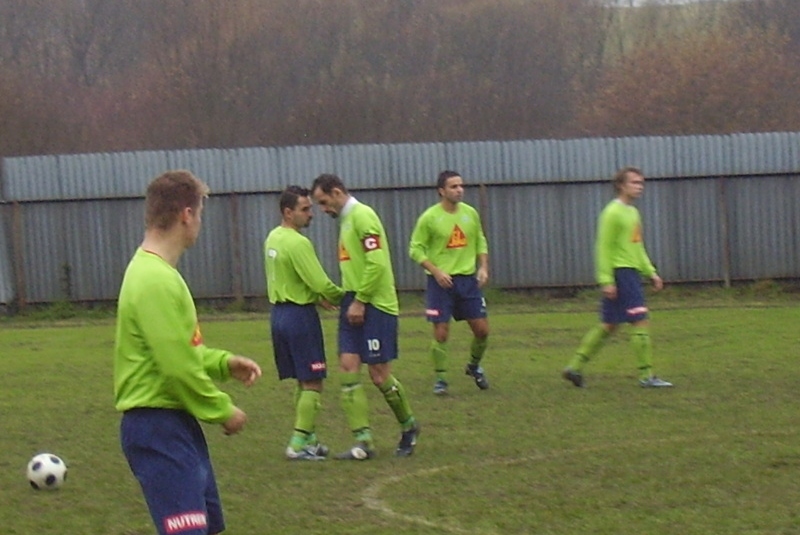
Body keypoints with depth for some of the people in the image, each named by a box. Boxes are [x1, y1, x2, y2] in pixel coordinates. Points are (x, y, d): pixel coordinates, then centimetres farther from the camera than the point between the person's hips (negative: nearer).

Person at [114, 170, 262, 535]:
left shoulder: (152, 269, 13)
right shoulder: (157, 281, -20)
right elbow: (178, 368, -22)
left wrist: (225, 363, 9)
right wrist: (222, 410, -9)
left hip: (176, 423, 11)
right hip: (158, 426, -11)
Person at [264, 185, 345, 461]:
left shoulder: (272, 238, 10)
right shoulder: (297, 243, -19)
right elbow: (321, 284, -21)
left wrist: (317, 297, 10)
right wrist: (343, 297, -4)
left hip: (279, 312, 9)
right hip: (300, 315, -9)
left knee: (302, 381, 16)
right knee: (312, 382, -4)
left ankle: (306, 437, 19)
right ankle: (299, 443, -7)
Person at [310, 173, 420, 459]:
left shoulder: (362, 215, -13)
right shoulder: (346, 219, 15)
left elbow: (377, 263, -20)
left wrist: (360, 301, -18)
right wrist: (347, 298, 8)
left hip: (375, 306, -9)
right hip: (354, 305, 9)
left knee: (379, 375, -1)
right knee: (348, 368, -1)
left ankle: (409, 427, 20)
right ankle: (363, 441, -2)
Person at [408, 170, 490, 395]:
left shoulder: (470, 213, 5)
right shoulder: (429, 218, -9)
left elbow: (481, 242, 16)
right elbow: (415, 249, -6)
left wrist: (483, 267, 2)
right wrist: (436, 271, -16)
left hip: (468, 279, 4)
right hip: (441, 282, -4)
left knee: (482, 329, 4)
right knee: (441, 333, -5)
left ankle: (474, 366, 31)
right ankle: (440, 379, 9)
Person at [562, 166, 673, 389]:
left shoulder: (633, 212, 17)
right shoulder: (613, 213, -11)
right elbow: (603, 248, -15)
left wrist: (651, 272, 19)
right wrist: (606, 280, -20)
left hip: (632, 272, 10)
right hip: (620, 272, -10)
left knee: (608, 325, 11)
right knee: (640, 321, -11)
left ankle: (575, 367, 15)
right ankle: (646, 376, -9)